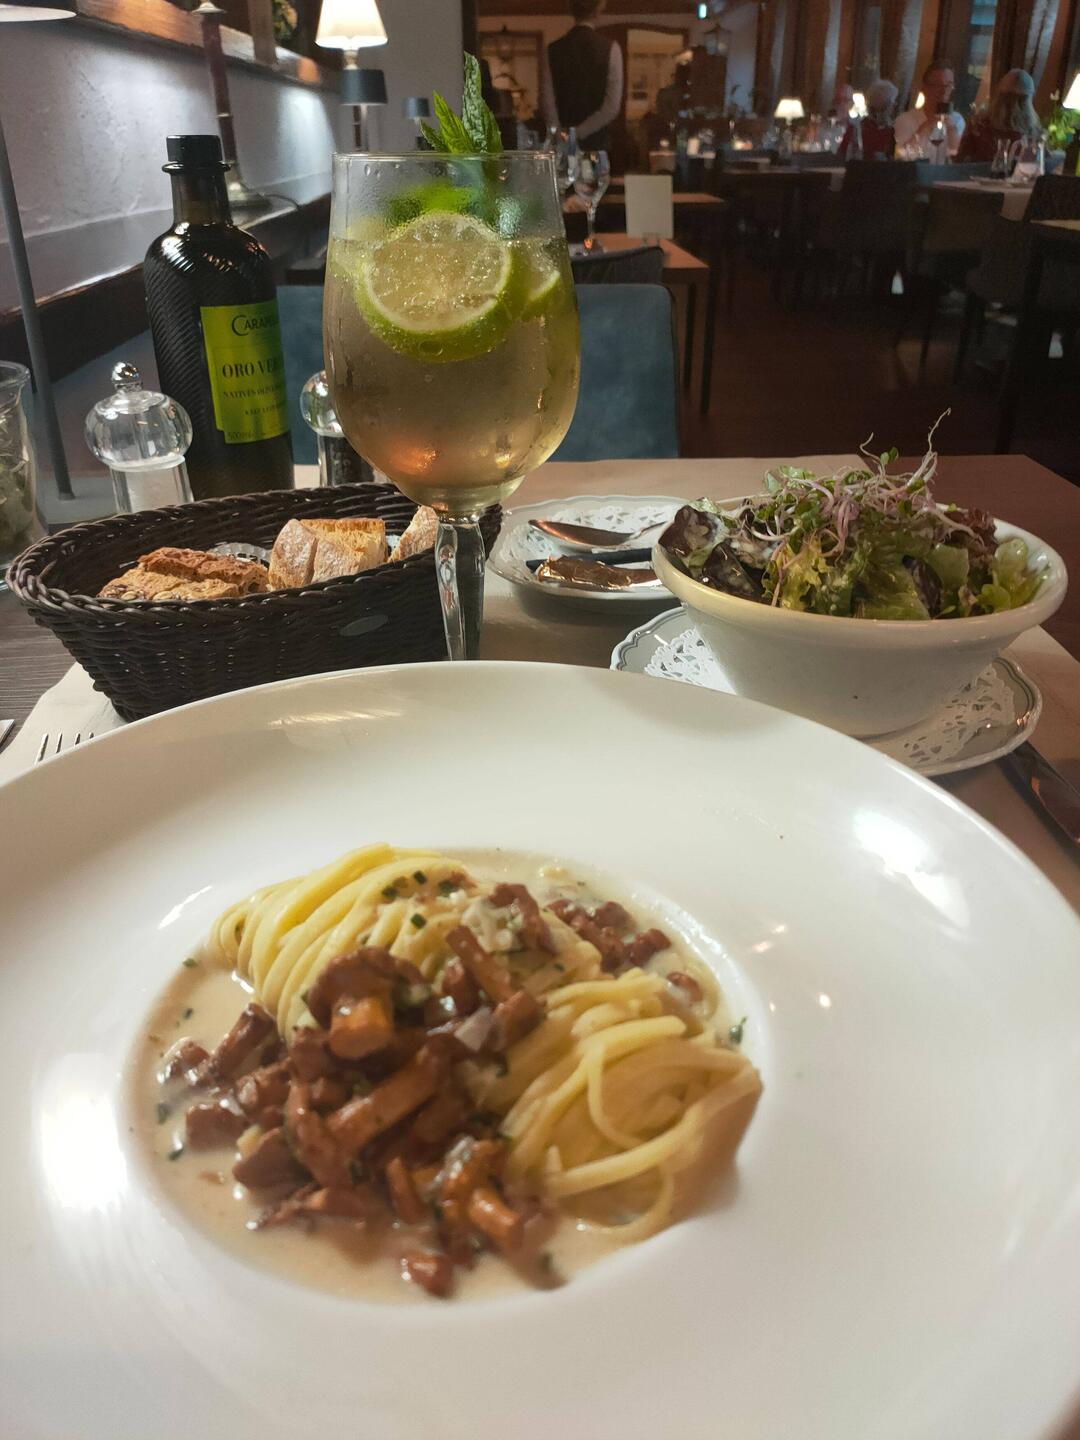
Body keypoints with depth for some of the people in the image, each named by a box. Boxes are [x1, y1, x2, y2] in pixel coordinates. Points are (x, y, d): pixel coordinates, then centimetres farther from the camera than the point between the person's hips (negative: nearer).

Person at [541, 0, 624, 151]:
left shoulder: (552, 50, 3)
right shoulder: (610, 48, -2)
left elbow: (547, 103, -1)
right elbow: (612, 106, -8)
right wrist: (580, 132, -6)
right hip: (597, 140, -2)